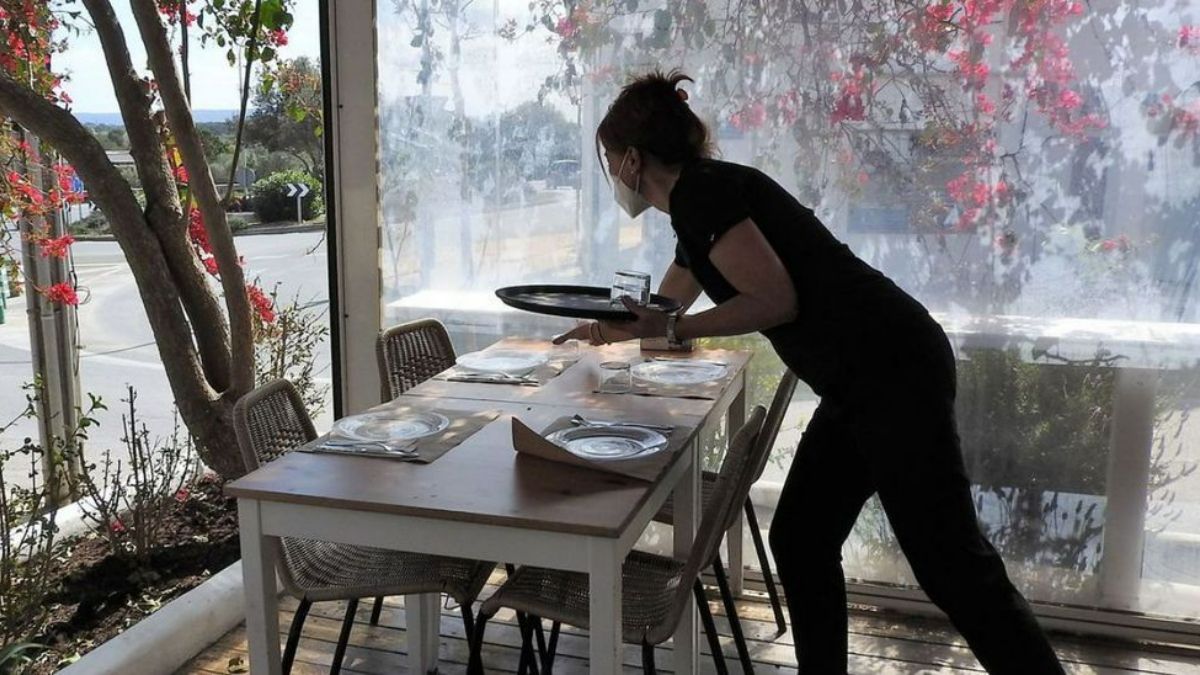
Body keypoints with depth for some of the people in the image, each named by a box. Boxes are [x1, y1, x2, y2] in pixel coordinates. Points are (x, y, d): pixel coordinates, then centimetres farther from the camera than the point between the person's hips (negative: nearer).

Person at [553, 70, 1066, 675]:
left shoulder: (700, 192, -9)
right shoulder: (697, 207, 20)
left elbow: (777, 299, -18)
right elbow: (668, 309, 37)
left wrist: (670, 328, -12)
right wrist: (602, 331, 51)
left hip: (894, 373, -10)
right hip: (862, 382, 10)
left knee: (952, 563, -4)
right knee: (799, 543, 13)